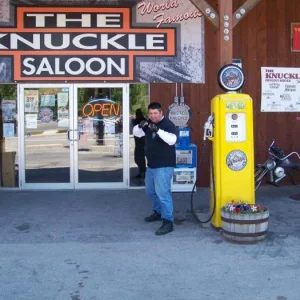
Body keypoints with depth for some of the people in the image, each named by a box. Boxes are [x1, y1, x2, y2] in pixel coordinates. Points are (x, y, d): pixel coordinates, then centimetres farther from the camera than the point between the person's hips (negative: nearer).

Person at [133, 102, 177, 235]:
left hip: (164, 166, -9)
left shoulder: (168, 124, -14)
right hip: (151, 165, 9)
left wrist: (158, 130, -40)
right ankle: (158, 212, 40)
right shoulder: (148, 124, 9)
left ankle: (168, 221, -9)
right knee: (150, 191, 21)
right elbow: (136, 133, 10)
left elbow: (172, 140, -29)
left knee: (162, 193, -13)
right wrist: (140, 126, -12)